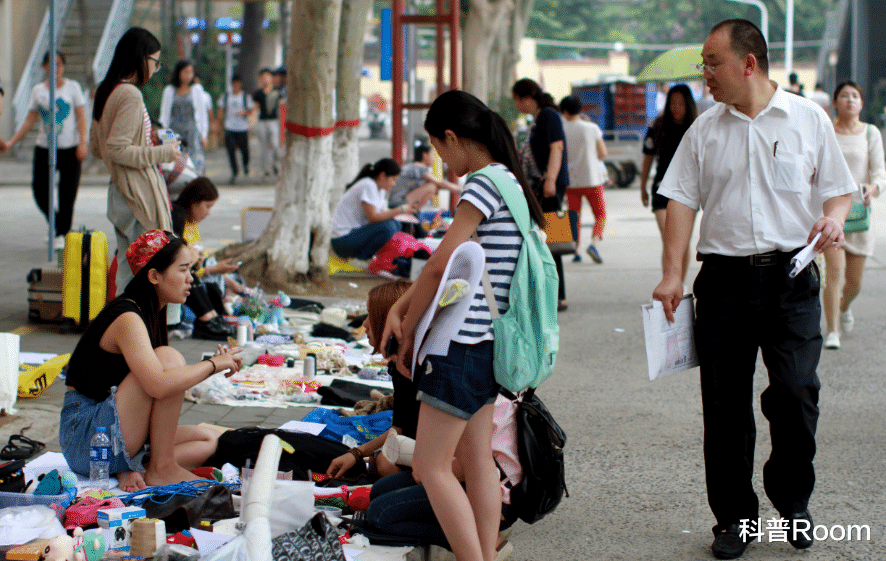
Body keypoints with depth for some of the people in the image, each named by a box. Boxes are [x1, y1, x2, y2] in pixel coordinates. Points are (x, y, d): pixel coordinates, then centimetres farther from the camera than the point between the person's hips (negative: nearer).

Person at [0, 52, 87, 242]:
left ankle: (62, 233, 10)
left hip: (70, 148, -3)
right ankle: (56, 225, 21)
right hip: (44, 148, 3)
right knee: (40, 191, -3)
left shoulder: (73, 87, 3)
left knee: (67, 195, -3)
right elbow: (30, 121, 12)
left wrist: (83, 143, -12)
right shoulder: (38, 90, 10)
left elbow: (81, 117, -1)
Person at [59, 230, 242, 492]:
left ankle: (132, 471, -8)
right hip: (85, 435, -10)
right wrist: (213, 365, -19)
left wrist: (212, 364, -1)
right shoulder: (127, 318, -19)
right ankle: (162, 469, -16)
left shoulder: (150, 314, 12)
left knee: (208, 441, 11)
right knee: (169, 357, -21)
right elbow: (159, 385, -33)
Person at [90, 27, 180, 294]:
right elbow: (116, 150, -22)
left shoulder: (105, 91, 13)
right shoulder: (130, 94, -16)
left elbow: (96, 147, 18)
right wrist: (161, 153, -14)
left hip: (120, 191, 10)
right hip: (139, 191, -10)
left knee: (126, 268, 14)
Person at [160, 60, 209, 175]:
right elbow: (164, 115, 12)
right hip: (174, 133, 1)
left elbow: (202, 114, 10)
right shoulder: (169, 90, 11)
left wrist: (203, 135, 4)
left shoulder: (197, 89, 10)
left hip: (192, 131, -1)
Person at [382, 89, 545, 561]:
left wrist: (408, 335, -8)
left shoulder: (483, 185, -16)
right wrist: (399, 307, 7)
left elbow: (440, 266, -18)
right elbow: (447, 261, 15)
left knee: (430, 467, -4)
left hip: (465, 345, -10)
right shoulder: (509, 183, 14)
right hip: (489, 344, 10)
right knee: (477, 461, 13)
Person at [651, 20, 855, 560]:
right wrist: (673, 273, -5)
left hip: (791, 275, -2)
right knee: (725, 403, 2)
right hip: (725, 276, 2)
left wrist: (834, 218, -12)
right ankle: (734, 517, 14)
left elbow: (838, 188, 11)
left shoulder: (808, 118, 5)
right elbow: (682, 200, 5)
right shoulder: (705, 130, 9)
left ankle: (794, 502, 13)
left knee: (796, 392, -9)